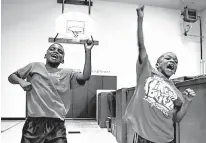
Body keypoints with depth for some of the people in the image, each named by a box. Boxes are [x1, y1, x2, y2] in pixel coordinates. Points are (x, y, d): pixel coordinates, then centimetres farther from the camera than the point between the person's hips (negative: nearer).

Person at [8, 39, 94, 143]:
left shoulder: (67, 74, 8)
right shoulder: (35, 66, 9)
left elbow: (85, 77, -8)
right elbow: (12, 76, 16)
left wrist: (87, 51, -11)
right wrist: (21, 81, -7)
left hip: (57, 125, 0)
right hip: (33, 123, 0)